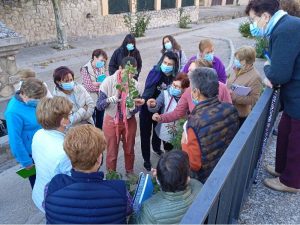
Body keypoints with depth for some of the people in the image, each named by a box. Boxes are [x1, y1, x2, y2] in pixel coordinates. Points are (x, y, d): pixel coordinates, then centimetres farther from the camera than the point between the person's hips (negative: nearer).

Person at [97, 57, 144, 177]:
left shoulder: (135, 84, -10)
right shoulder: (109, 81, -16)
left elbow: (135, 111, -6)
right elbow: (99, 105, -14)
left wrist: (137, 105, -29)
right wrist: (109, 100, -34)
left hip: (129, 121, 2)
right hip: (111, 121, -2)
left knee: (129, 150, 18)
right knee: (112, 152, 9)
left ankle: (130, 172, 43)